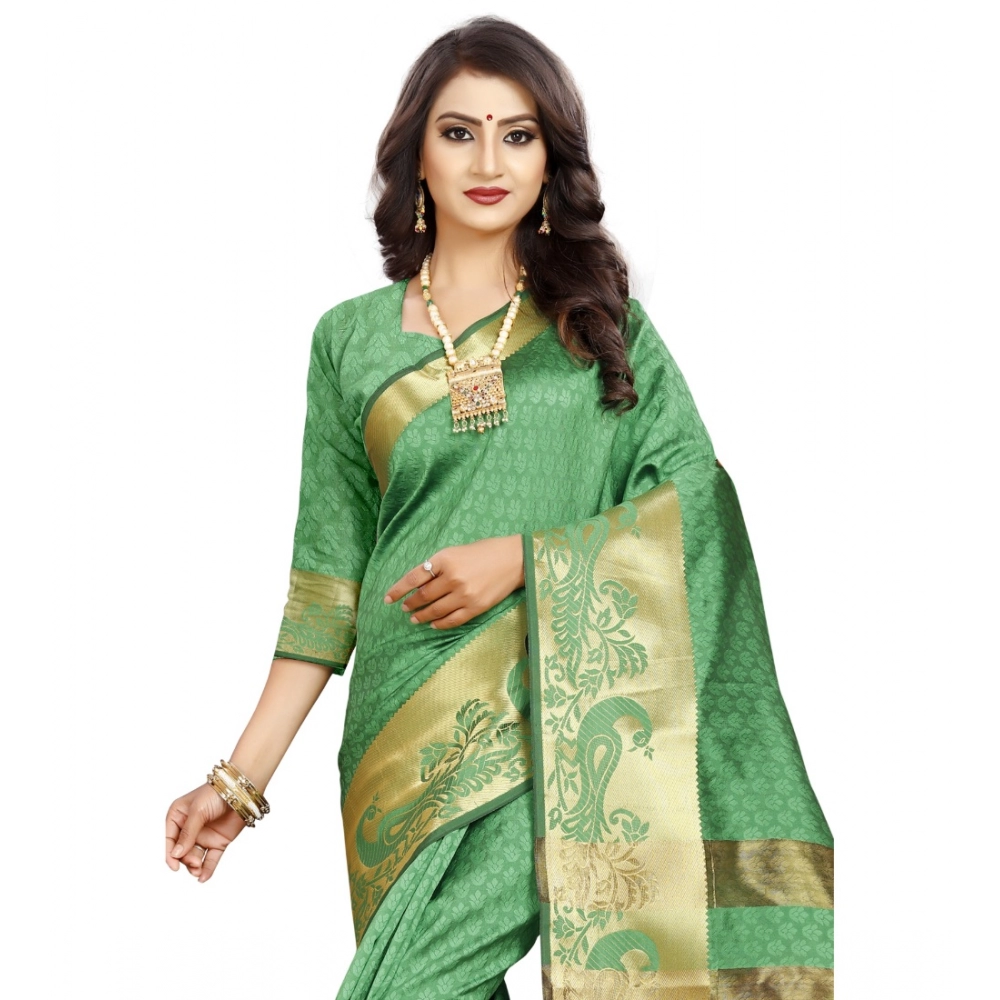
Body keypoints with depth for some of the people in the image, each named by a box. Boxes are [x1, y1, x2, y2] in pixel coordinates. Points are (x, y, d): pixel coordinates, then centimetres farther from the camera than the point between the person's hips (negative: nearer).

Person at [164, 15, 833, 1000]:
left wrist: (522, 560, -11)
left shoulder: (602, 320, 8)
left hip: (565, 721, -2)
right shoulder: (351, 338, 10)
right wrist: (241, 778, 4)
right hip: (411, 725, 2)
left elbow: (694, 497, 0)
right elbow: (329, 577, 9)